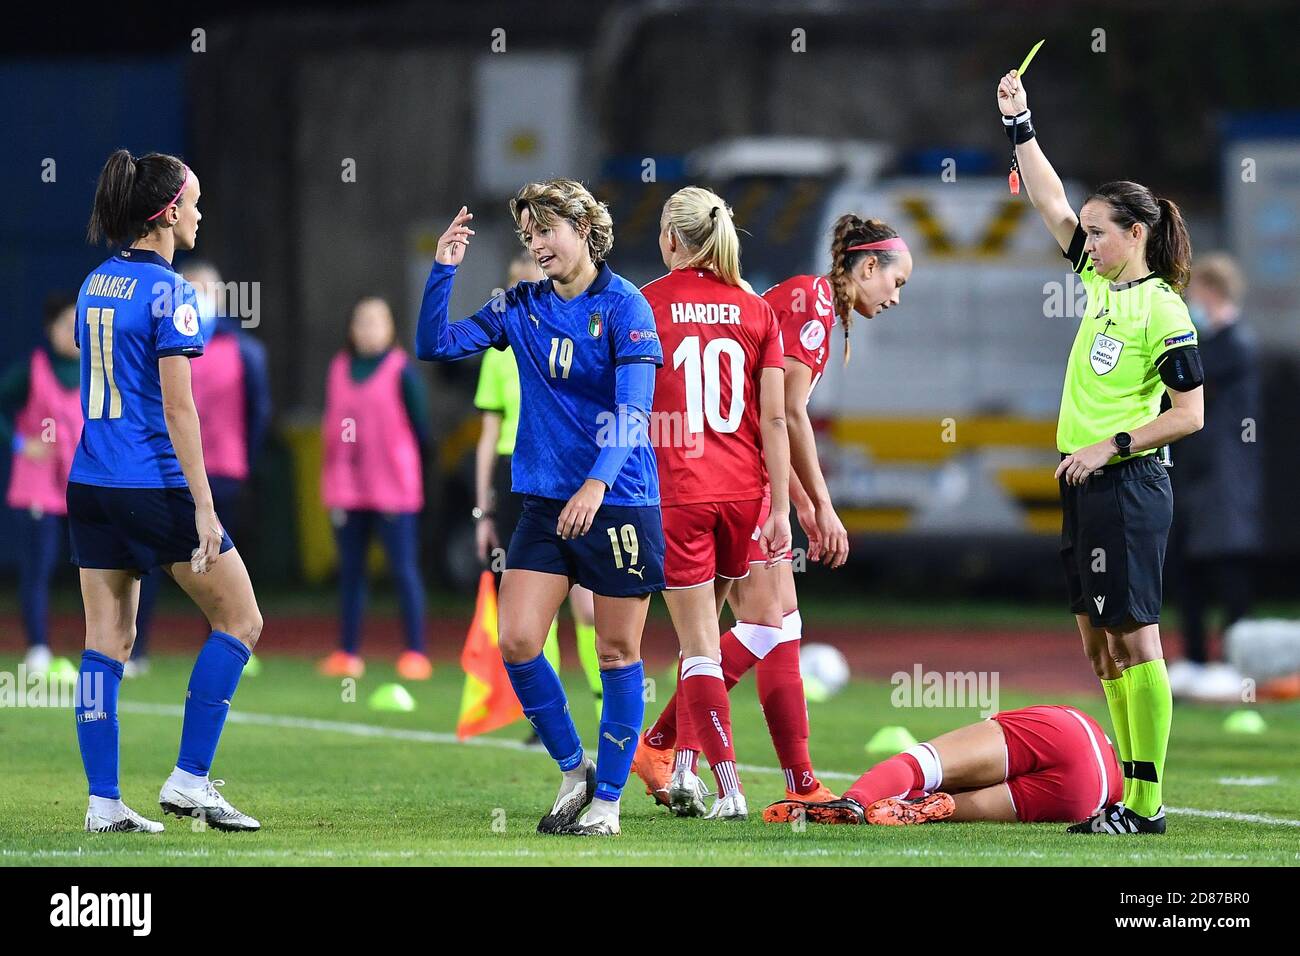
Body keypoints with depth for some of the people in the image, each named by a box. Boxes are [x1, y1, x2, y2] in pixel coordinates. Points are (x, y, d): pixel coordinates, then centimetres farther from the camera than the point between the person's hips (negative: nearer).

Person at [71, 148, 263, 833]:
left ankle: (103, 801, 3)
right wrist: (203, 508, -15)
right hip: (154, 487, -8)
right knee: (239, 621, 6)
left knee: (107, 640, 7)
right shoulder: (168, 291, -13)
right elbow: (177, 407, -16)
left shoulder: (94, 285, 11)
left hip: (90, 485, 8)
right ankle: (189, 778, 2)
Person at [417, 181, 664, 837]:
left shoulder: (624, 307, -9)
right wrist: (442, 271, -6)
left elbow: (634, 408, -18)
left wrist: (597, 482, -31)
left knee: (617, 653, 2)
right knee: (516, 642, -4)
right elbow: (434, 346, 7)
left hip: (619, 503, -5)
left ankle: (607, 798, 12)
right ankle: (573, 769, 14)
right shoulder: (521, 307, 7)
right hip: (544, 502, 5)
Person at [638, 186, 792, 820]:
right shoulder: (755, 310, 3)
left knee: (699, 645, -1)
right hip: (742, 488, 3)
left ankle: (729, 788, -8)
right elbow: (773, 418, 0)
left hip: (674, 492, -3)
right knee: (702, 631, 20)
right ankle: (685, 768, 22)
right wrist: (780, 509, 1)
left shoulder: (642, 306, -3)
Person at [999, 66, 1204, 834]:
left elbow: (1190, 415, -14)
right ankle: (1131, 795, 12)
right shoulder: (1102, 282, 11)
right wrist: (1021, 127, 17)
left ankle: (1148, 803, -8)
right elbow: (1053, 209, 20)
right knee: (1100, 642, 9)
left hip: (1127, 486, -9)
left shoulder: (1163, 312, -12)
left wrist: (1110, 446, -16)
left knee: (1133, 638, -9)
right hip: (1085, 485, 9)